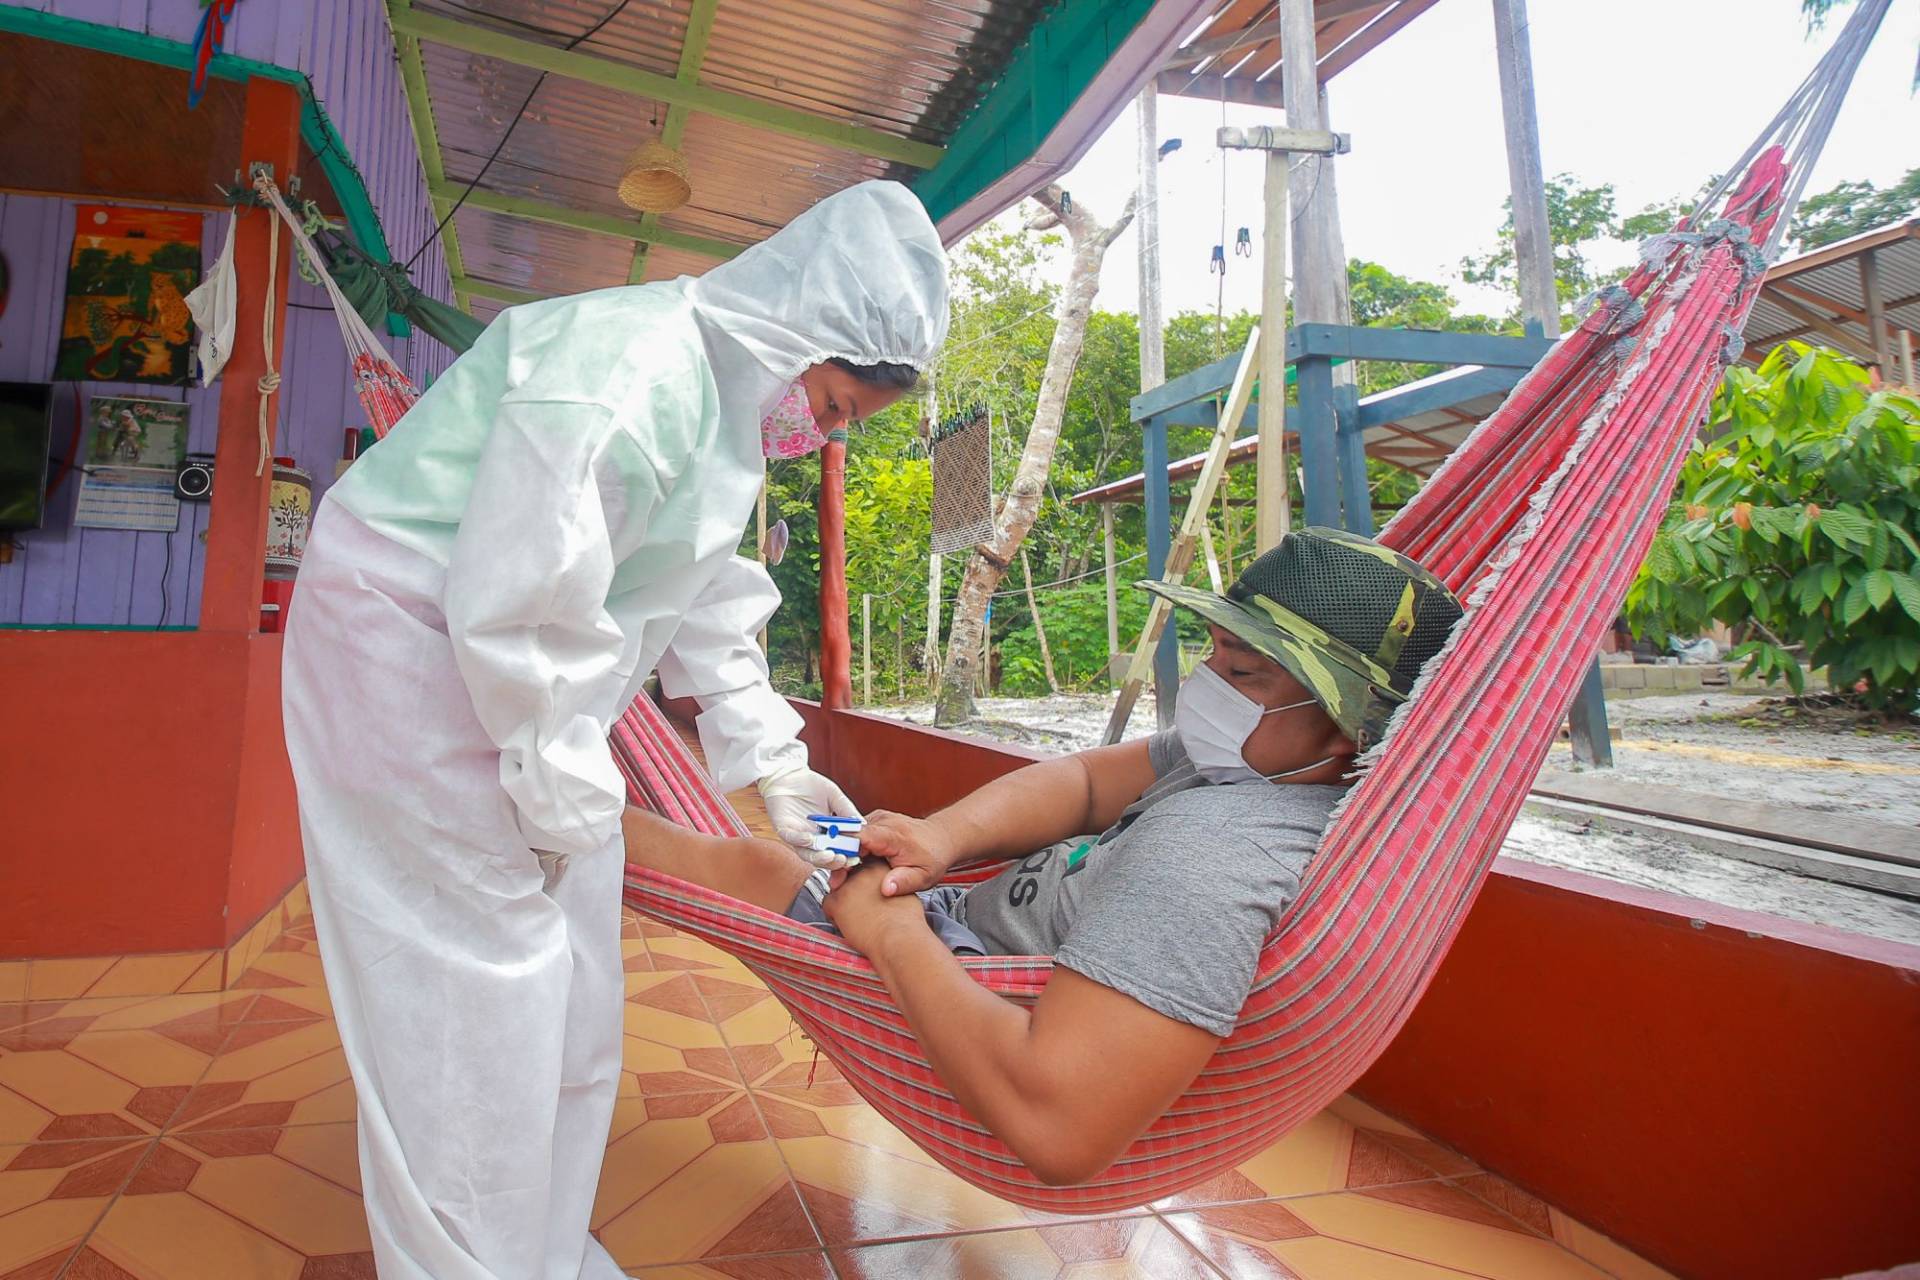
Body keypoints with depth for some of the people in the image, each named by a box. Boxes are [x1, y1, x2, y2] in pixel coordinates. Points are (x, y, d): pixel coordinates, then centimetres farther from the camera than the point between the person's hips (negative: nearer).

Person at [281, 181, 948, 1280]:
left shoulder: (727, 403, 9)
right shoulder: (634, 372, -24)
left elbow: (711, 604, 14)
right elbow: (514, 600, -28)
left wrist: (773, 763, 10)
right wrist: (562, 798, -16)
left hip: (515, 678, 10)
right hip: (413, 663, -10)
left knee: (569, 1000, 15)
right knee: (473, 1015, -1)